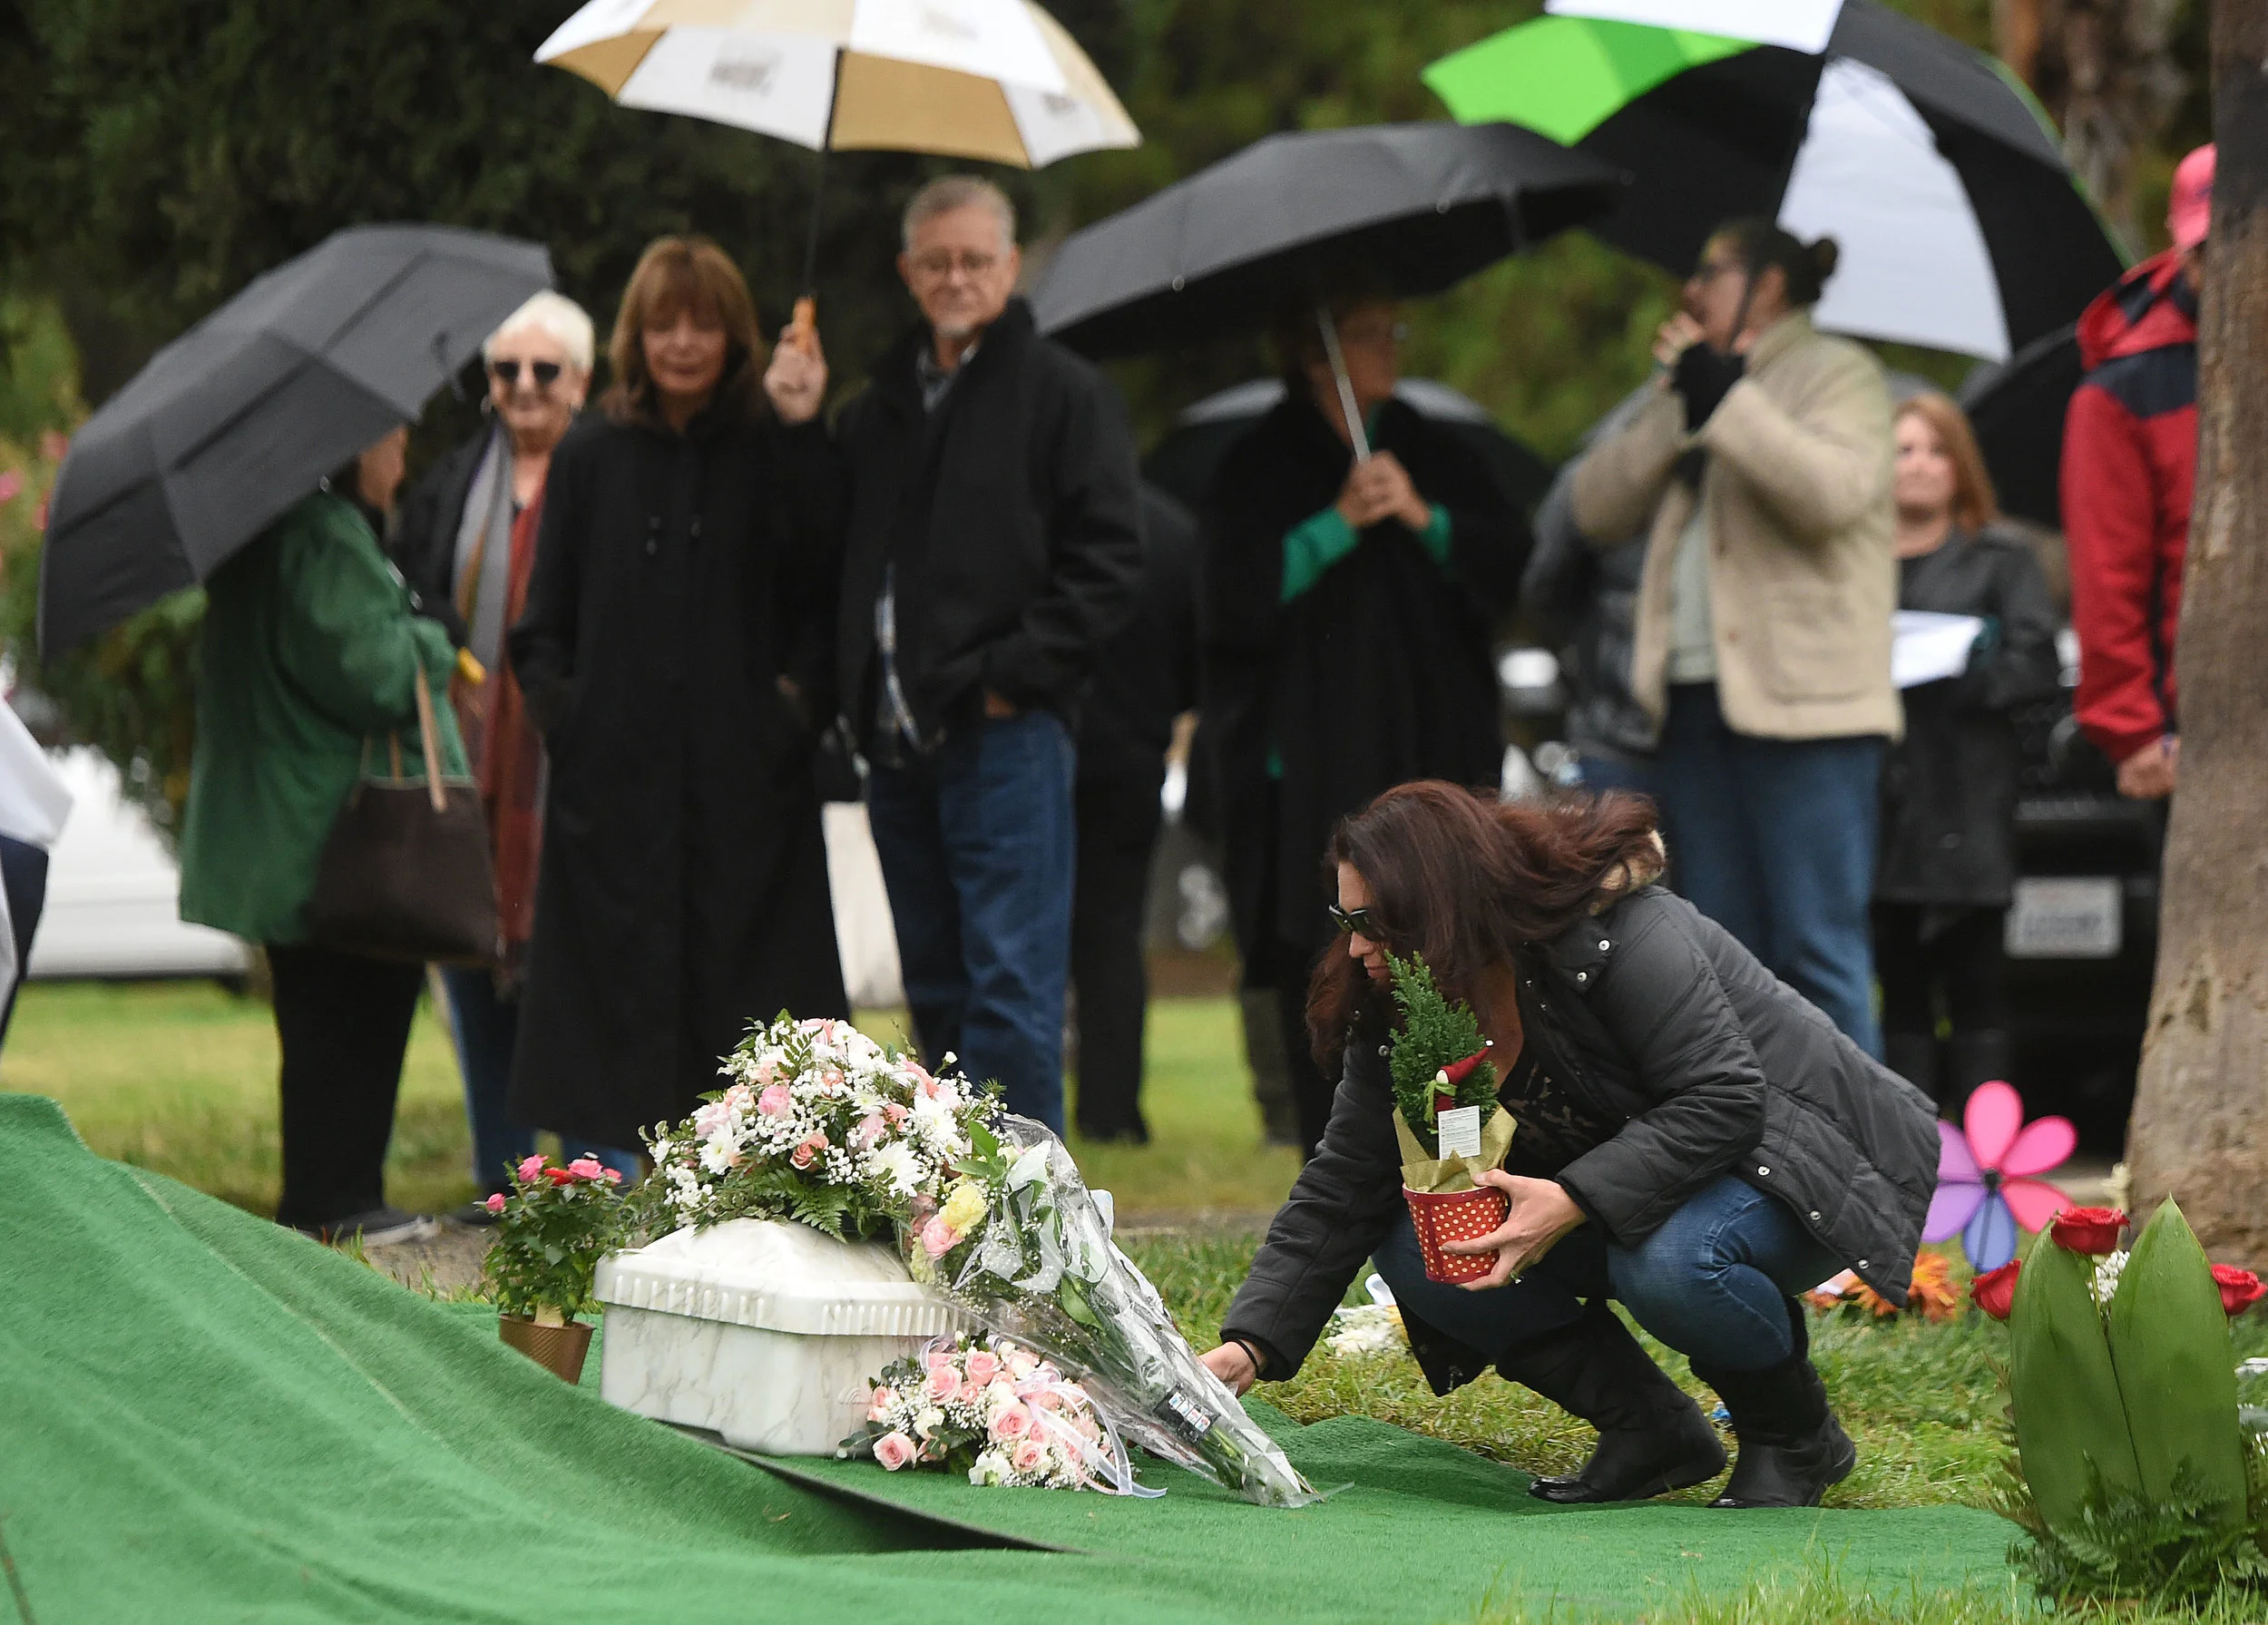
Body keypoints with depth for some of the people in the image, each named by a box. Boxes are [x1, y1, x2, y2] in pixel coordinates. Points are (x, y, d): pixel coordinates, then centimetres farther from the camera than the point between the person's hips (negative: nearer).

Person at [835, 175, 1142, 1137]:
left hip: (1003, 733, -7)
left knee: (1010, 987, -9)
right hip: (901, 745, 7)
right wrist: (857, 691, 9)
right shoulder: (880, 408, 19)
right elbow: (844, 558, 24)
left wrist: (1016, 673, -12)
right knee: (937, 991, 10)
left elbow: (1106, 559, -7)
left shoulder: (1063, 394, 0)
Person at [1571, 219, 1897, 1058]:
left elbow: (1836, 490, -18)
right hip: (1697, 701, 7)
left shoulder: (1836, 373, 2)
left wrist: (1728, 402, -15)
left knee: (1816, 947, -10)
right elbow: (1597, 508, 13)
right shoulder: (1693, 384, 24)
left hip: (1800, 705, -7)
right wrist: (1674, 403, 1)